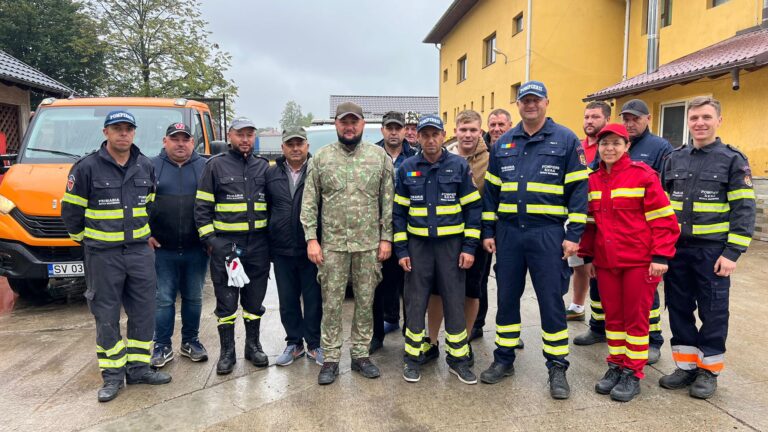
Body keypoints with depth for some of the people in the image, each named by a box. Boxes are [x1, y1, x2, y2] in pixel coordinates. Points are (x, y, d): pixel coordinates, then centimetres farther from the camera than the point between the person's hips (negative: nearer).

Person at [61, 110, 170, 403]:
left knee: (143, 311, 7)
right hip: (102, 255, -4)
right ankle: (113, 374, 16)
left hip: (140, 250, 4)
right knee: (106, 316, 4)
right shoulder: (87, 167, -7)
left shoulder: (146, 167, 7)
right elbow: (71, 211, 0)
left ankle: (137, 367, 21)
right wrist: (85, 239, 9)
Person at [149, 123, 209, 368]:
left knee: (193, 298, 11)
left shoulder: (205, 167, 5)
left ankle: (190, 342, 25)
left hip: (196, 249, 1)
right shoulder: (151, 167, 5)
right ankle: (162, 346, 16)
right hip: (162, 249, -1)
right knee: (163, 299, 4)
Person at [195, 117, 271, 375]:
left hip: (258, 244, 3)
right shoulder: (216, 165, 0)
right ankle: (227, 351, 18)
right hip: (225, 244, -2)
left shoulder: (264, 166, 8)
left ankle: (253, 345, 27)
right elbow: (202, 207, 0)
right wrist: (209, 239, -7)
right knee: (226, 301, 4)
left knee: (255, 300, 12)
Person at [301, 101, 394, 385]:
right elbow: (309, 202, 1)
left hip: (369, 244, 1)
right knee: (331, 303, 6)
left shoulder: (380, 156, 2)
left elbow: (388, 200, 2)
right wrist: (311, 239, -6)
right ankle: (331, 359, 18)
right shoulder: (321, 157, 2)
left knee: (365, 302, 10)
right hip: (332, 244, 0)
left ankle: (361, 355, 25)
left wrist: (386, 238, -2)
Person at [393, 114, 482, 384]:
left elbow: (473, 208, 1)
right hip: (418, 245, 1)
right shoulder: (407, 169, 3)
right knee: (415, 303, 6)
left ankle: (458, 359, 20)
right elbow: (399, 212, 6)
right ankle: (413, 358, 21)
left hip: (451, 244, -1)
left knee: (454, 303, 5)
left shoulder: (459, 166, -1)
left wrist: (469, 247, -6)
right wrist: (401, 250, 0)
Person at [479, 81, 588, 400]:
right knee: (506, 297, 11)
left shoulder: (566, 140, 0)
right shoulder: (503, 144, 11)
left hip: (548, 233, -3)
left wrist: (574, 235, -8)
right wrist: (488, 231, 8)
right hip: (508, 232, 4)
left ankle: (557, 368, 17)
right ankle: (504, 359, 26)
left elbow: (578, 189, -3)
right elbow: (491, 190, 13)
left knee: (551, 300, 2)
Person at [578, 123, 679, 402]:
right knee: (612, 316, 13)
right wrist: (587, 256, 11)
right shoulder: (593, 180, 8)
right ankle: (616, 365, 27)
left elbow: (663, 219, -9)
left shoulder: (643, 175, -7)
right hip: (605, 262, 5)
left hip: (639, 261, -4)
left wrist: (660, 257, -13)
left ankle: (633, 373, 17)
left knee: (636, 318, 5)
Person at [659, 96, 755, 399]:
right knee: (679, 308, 10)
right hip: (675, 249, 4)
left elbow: (744, 210, -6)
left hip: (713, 252, -4)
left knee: (713, 311, 6)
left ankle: (708, 370, 21)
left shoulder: (733, 160, -3)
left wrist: (732, 253, -13)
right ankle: (685, 365, 24)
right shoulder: (674, 159, 9)